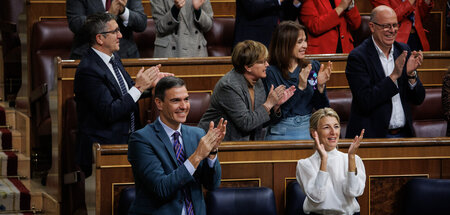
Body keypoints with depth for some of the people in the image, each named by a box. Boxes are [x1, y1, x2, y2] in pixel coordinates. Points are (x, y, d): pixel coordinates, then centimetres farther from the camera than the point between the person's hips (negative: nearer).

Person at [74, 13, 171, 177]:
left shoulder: (114, 59, 12)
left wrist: (149, 83, 6)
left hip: (126, 140, 9)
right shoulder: (88, 70, -17)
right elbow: (109, 112, -21)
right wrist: (138, 87, -16)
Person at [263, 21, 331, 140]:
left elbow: (322, 108, 11)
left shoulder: (314, 67, 10)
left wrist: (320, 87, -8)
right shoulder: (270, 73, -4)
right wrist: (300, 87, -17)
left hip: (309, 128, 3)